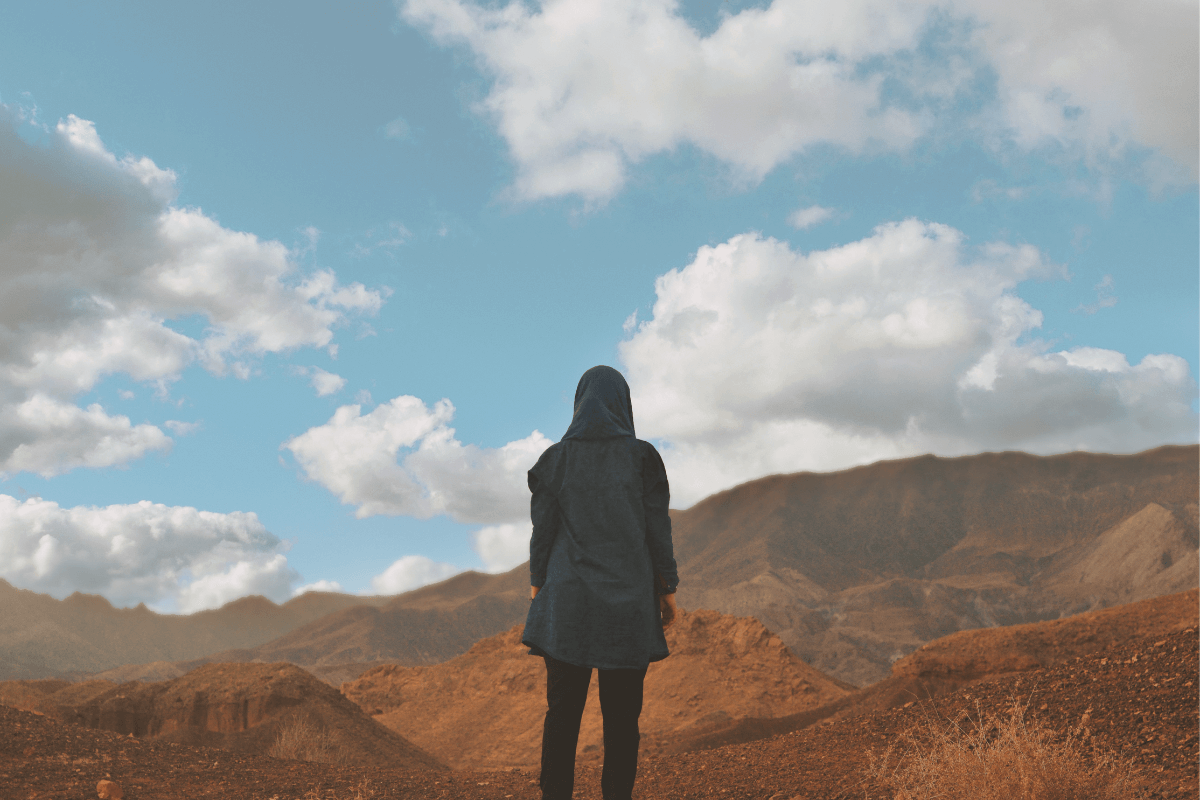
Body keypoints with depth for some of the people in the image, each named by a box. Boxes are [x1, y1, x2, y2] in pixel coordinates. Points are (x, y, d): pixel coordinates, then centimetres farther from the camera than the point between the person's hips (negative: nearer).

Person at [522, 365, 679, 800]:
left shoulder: (554, 459, 2)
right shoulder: (641, 456, -2)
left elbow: (542, 529, 2)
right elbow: (658, 527, -2)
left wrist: (537, 584, 13)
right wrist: (667, 587, 6)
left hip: (568, 599, 1)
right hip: (628, 600, -1)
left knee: (563, 708, 3)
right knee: (622, 712, 6)